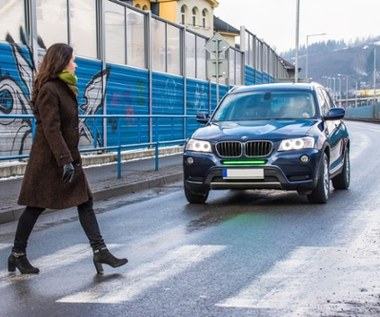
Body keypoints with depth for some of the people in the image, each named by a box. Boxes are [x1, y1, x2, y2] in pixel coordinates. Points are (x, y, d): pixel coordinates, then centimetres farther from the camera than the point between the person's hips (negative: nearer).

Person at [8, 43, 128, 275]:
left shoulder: (64, 88, 13)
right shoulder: (49, 89, -16)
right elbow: (51, 129, -22)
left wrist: (71, 158, 17)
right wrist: (65, 161, -25)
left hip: (68, 157, 9)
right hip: (49, 160, -9)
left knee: (85, 203, 3)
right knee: (36, 207, 2)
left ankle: (100, 251, 3)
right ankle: (17, 255, 16)